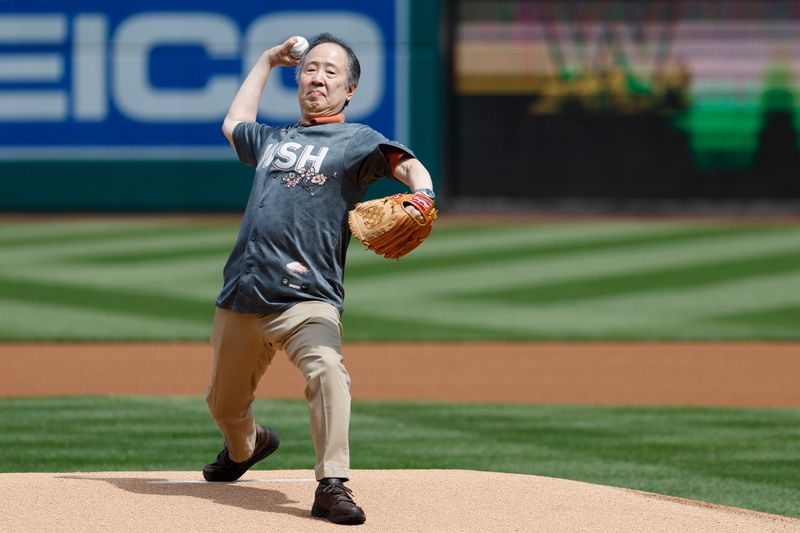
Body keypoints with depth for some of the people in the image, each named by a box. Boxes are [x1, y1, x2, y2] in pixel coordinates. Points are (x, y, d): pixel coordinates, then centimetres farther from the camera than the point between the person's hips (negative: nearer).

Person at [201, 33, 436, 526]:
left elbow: (406, 163, -13)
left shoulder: (356, 140, 5)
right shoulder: (273, 138, 22)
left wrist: (421, 195, -35)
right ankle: (245, 448, 49)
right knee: (225, 405, 16)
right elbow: (235, 124, 44)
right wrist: (267, 61, 44)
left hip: (308, 298, -5)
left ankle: (333, 485, -32)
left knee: (326, 368, -33)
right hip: (241, 299, 6)